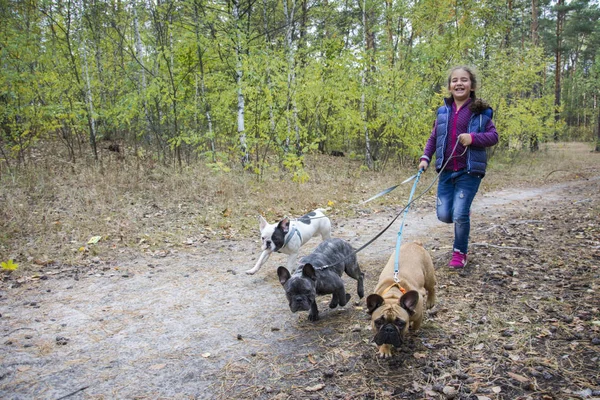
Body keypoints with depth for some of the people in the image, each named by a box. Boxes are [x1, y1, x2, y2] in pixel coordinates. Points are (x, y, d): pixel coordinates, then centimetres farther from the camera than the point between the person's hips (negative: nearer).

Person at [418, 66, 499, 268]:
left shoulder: (481, 111, -2)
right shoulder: (443, 111, 8)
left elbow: (493, 136, -3)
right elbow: (433, 138, 15)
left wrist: (473, 137, -20)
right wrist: (425, 157, 2)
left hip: (470, 171, -4)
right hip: (446, 171, 4)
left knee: (460, 215, -9)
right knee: (444, 215, 2)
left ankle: (460, 253, 15)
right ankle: (463, 214, 39)